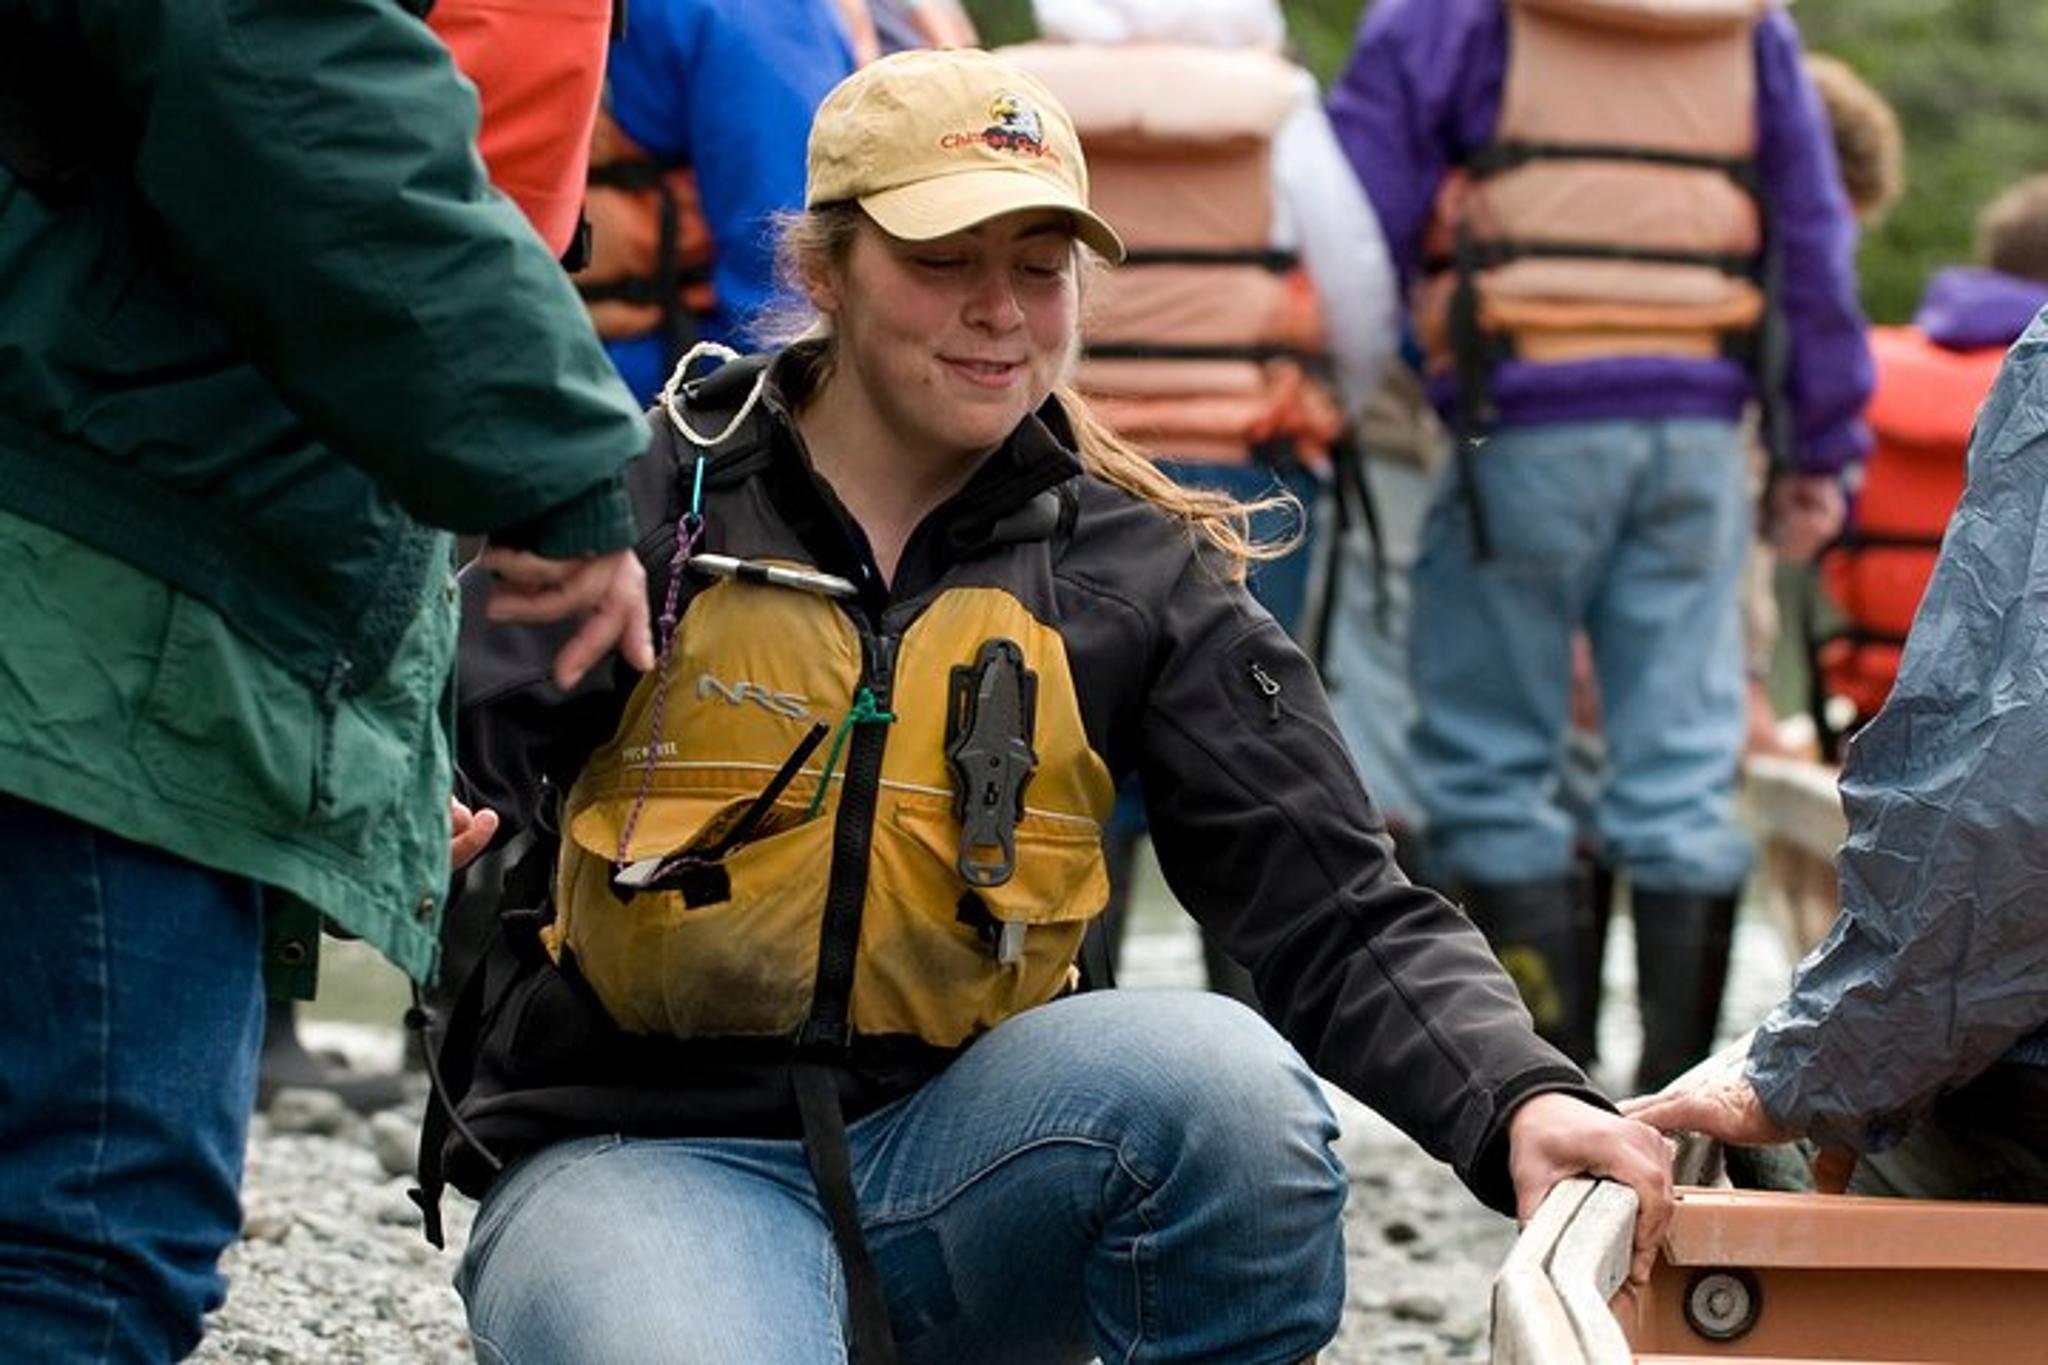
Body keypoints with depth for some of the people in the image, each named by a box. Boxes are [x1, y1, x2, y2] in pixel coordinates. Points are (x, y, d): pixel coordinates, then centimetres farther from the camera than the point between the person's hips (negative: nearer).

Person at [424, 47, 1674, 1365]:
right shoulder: (635, 505, 0)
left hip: (954, 1158, 4)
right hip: (636, 1158, -3)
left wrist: (1520, 1103, -20)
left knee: (1218, 1071, -28)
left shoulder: (1139, 575, 6)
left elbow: (1348, 920, -2)